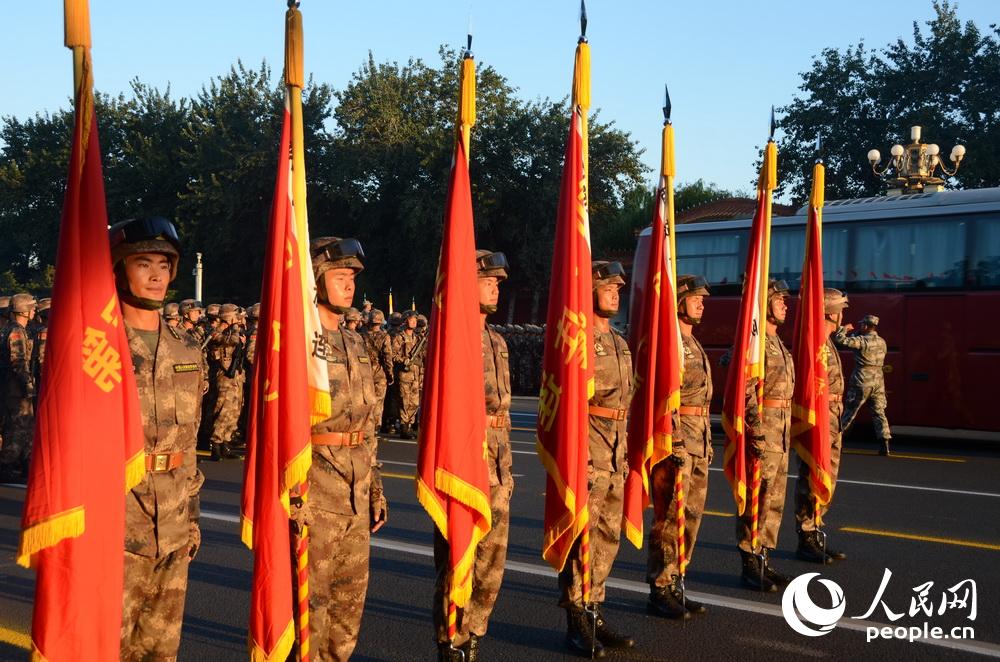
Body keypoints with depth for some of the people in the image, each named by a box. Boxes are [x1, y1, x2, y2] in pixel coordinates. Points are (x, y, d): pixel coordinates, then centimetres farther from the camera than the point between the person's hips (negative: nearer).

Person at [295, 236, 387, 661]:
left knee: (351, 593, 15)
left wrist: (375, 489, 16)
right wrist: (291, 495, -19)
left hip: (356, 491, 8)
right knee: (310, 598, 2)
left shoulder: (354, 343, 13)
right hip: (315, 489, -7)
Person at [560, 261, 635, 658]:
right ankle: (577, 622, 6)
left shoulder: (619, 343, 17)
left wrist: (626, 451, 20)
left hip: (616, 449, 9)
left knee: (608, 536, 12)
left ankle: (595, 612, 23)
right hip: (587, 446, -8)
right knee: (582, 536, -3)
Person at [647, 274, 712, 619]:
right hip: (675, 437, -10)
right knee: (671, 516, -6)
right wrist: (676, 443, -22)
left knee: (691, 514, 12)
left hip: (698, 439, 10)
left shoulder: (694, 344, 19)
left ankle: (674, 584, 21)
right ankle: (660, 591, 3)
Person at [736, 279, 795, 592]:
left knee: (774, 500, 13)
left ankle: (765, 558, 22)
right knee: (756, 499, -4)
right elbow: (746, 391, -19)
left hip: (781, 429, 10)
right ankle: (750, 565, 2)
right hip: (762, 428, -10)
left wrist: (785, 433, 21)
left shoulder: (777, 342, 18)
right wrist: (758, 434, -22)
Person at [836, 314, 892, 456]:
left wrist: (845, 328, 1)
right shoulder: (882, 342, 8)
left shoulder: (861, 340, -13)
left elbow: (839, 340, -19)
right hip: (878, 380, 5)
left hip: (862, 381, -5)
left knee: (849, 412, 5)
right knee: (879, 412, 5)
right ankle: (884, 443, -4)